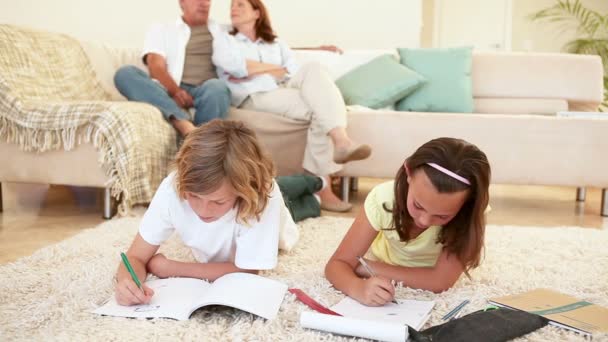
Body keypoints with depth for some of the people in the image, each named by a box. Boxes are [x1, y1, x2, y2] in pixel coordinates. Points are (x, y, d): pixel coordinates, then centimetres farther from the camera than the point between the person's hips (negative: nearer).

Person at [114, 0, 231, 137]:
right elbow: (156, 66, 2)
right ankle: (184, 122, -45)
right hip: (170, 92, 1)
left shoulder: (223, 30, 28)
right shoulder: (161, 30, 20)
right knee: (125, 73, -26)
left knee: (216, 87, -35)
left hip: (206, 91, 0)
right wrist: (175, 91, -18)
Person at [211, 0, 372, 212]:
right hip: (254, 99, -4)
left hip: (285, 92, 4)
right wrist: (276, 69, 5)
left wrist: (255, 72, -2)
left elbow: (295, 74, 8)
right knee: (320, 108, -27)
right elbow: (235, 66, -5)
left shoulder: (277, 44, 28)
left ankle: (341, 141, -40)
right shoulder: (224, 40, 19)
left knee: (313, 70, -28)